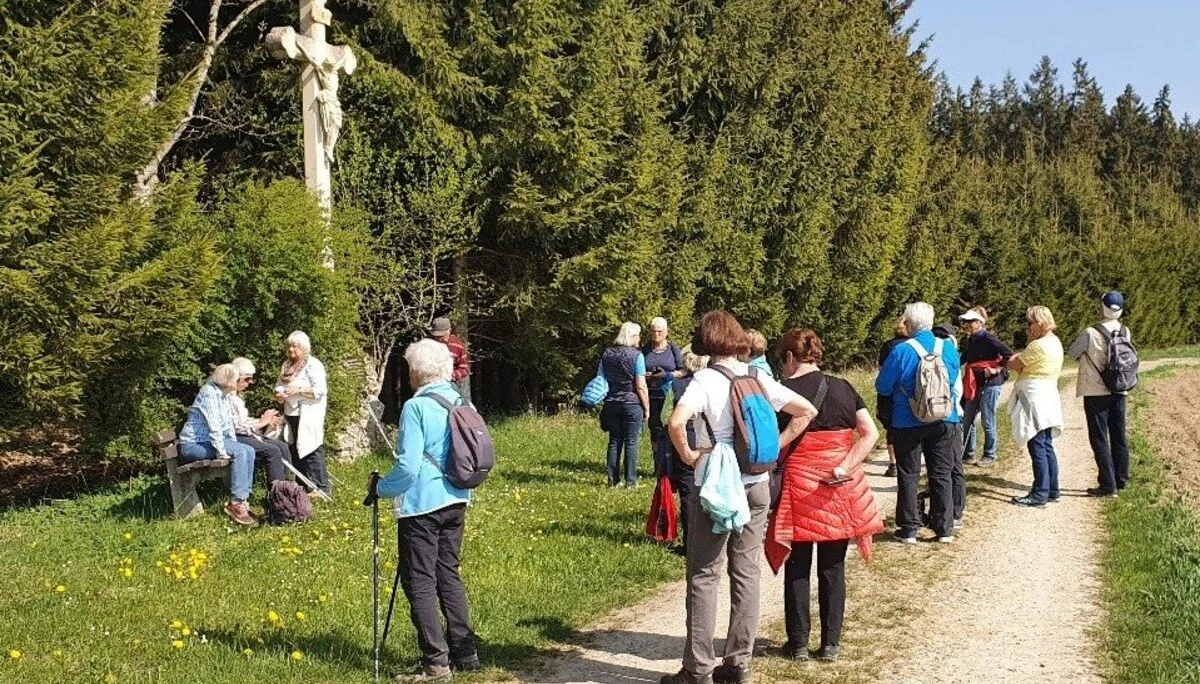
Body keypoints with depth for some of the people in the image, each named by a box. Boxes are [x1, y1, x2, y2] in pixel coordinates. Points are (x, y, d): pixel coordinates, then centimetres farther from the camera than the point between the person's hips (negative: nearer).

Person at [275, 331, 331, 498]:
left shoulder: (313, 365, -8)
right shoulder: (287, 365, 16)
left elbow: (320, 391, -15)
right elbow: (279, 385, 26)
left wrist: (299, 390, -20)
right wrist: (278, 394, 4)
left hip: (308, 415, -8)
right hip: (291, 415, 8)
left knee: (312, 451, -9)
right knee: (296, 453, 10)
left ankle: (321, 487, -6)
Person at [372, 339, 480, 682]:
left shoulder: (416, 407, -15)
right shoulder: (462, 402, 6)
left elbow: (408, 466, -19)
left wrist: (382, 488, -3)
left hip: (421, 505, -8)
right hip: (456, 501, 8)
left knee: (420, 582, 0)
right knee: (448, 576, 18)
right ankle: (465, 652, 20)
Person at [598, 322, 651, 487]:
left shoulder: (607, 354, 6)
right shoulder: (636, 356, -10)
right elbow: (641, 386, -11)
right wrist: (647, 408, -4)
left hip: (611, 404, 5)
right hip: (632, 403, -5)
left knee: (614, 441, 10)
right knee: (631, 442, 2)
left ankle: (613, 479, 12)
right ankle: (630, 480, 3)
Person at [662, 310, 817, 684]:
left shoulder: (705, 379, -13)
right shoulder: (758, 377, 4)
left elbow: (676, 422, -29)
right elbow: (807, 411, 8)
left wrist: (687, 454, -13)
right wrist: (775, 445, 8)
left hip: (716, 486, -5)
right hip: (757, 485, 5)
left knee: (704, 576, 2)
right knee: (747, 572, 10)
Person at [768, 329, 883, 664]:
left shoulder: (784, 393, -8)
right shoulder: (843, 388, 4)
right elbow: (870, 433, -4)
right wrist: (843, 468, -9)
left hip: (799, 488, -3)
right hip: (841, 493, 3)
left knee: (798, 569, 9)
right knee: (833, 568, 12)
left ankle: (798, 643, 15)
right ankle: (830, 643, 16)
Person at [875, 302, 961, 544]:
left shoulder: (901, 351, -15)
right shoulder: (948, 349, -1)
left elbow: (882, 387, -9)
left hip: (908, 423, -3)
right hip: (944, 421, 3)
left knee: (908, 475, 7)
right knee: (942, 474, 11)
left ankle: (908, 529, 9)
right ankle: (944, 529, 13)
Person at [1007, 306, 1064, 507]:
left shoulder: (1039, 345, -17)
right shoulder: (1055, 343, 15)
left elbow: (1014, 364, -9)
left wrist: (1005, 360, 10)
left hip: (1036, 401, -10)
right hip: (1047, 399, 10)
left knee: (1037, 448, -7)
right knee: (1047, 447, 15)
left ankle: (1039, 495, -5)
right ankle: (1052, 490, 21)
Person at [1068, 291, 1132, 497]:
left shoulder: (1091, 334, -18)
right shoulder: (1125, 332, -1)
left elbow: (1072, 353, -5)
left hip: (1096, 393, -5)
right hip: (1118, 391, 5)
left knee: (1099, 439, 0)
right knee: (1119, 437, 13)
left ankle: (1108, 485, -1)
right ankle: (1120, 480, 21)